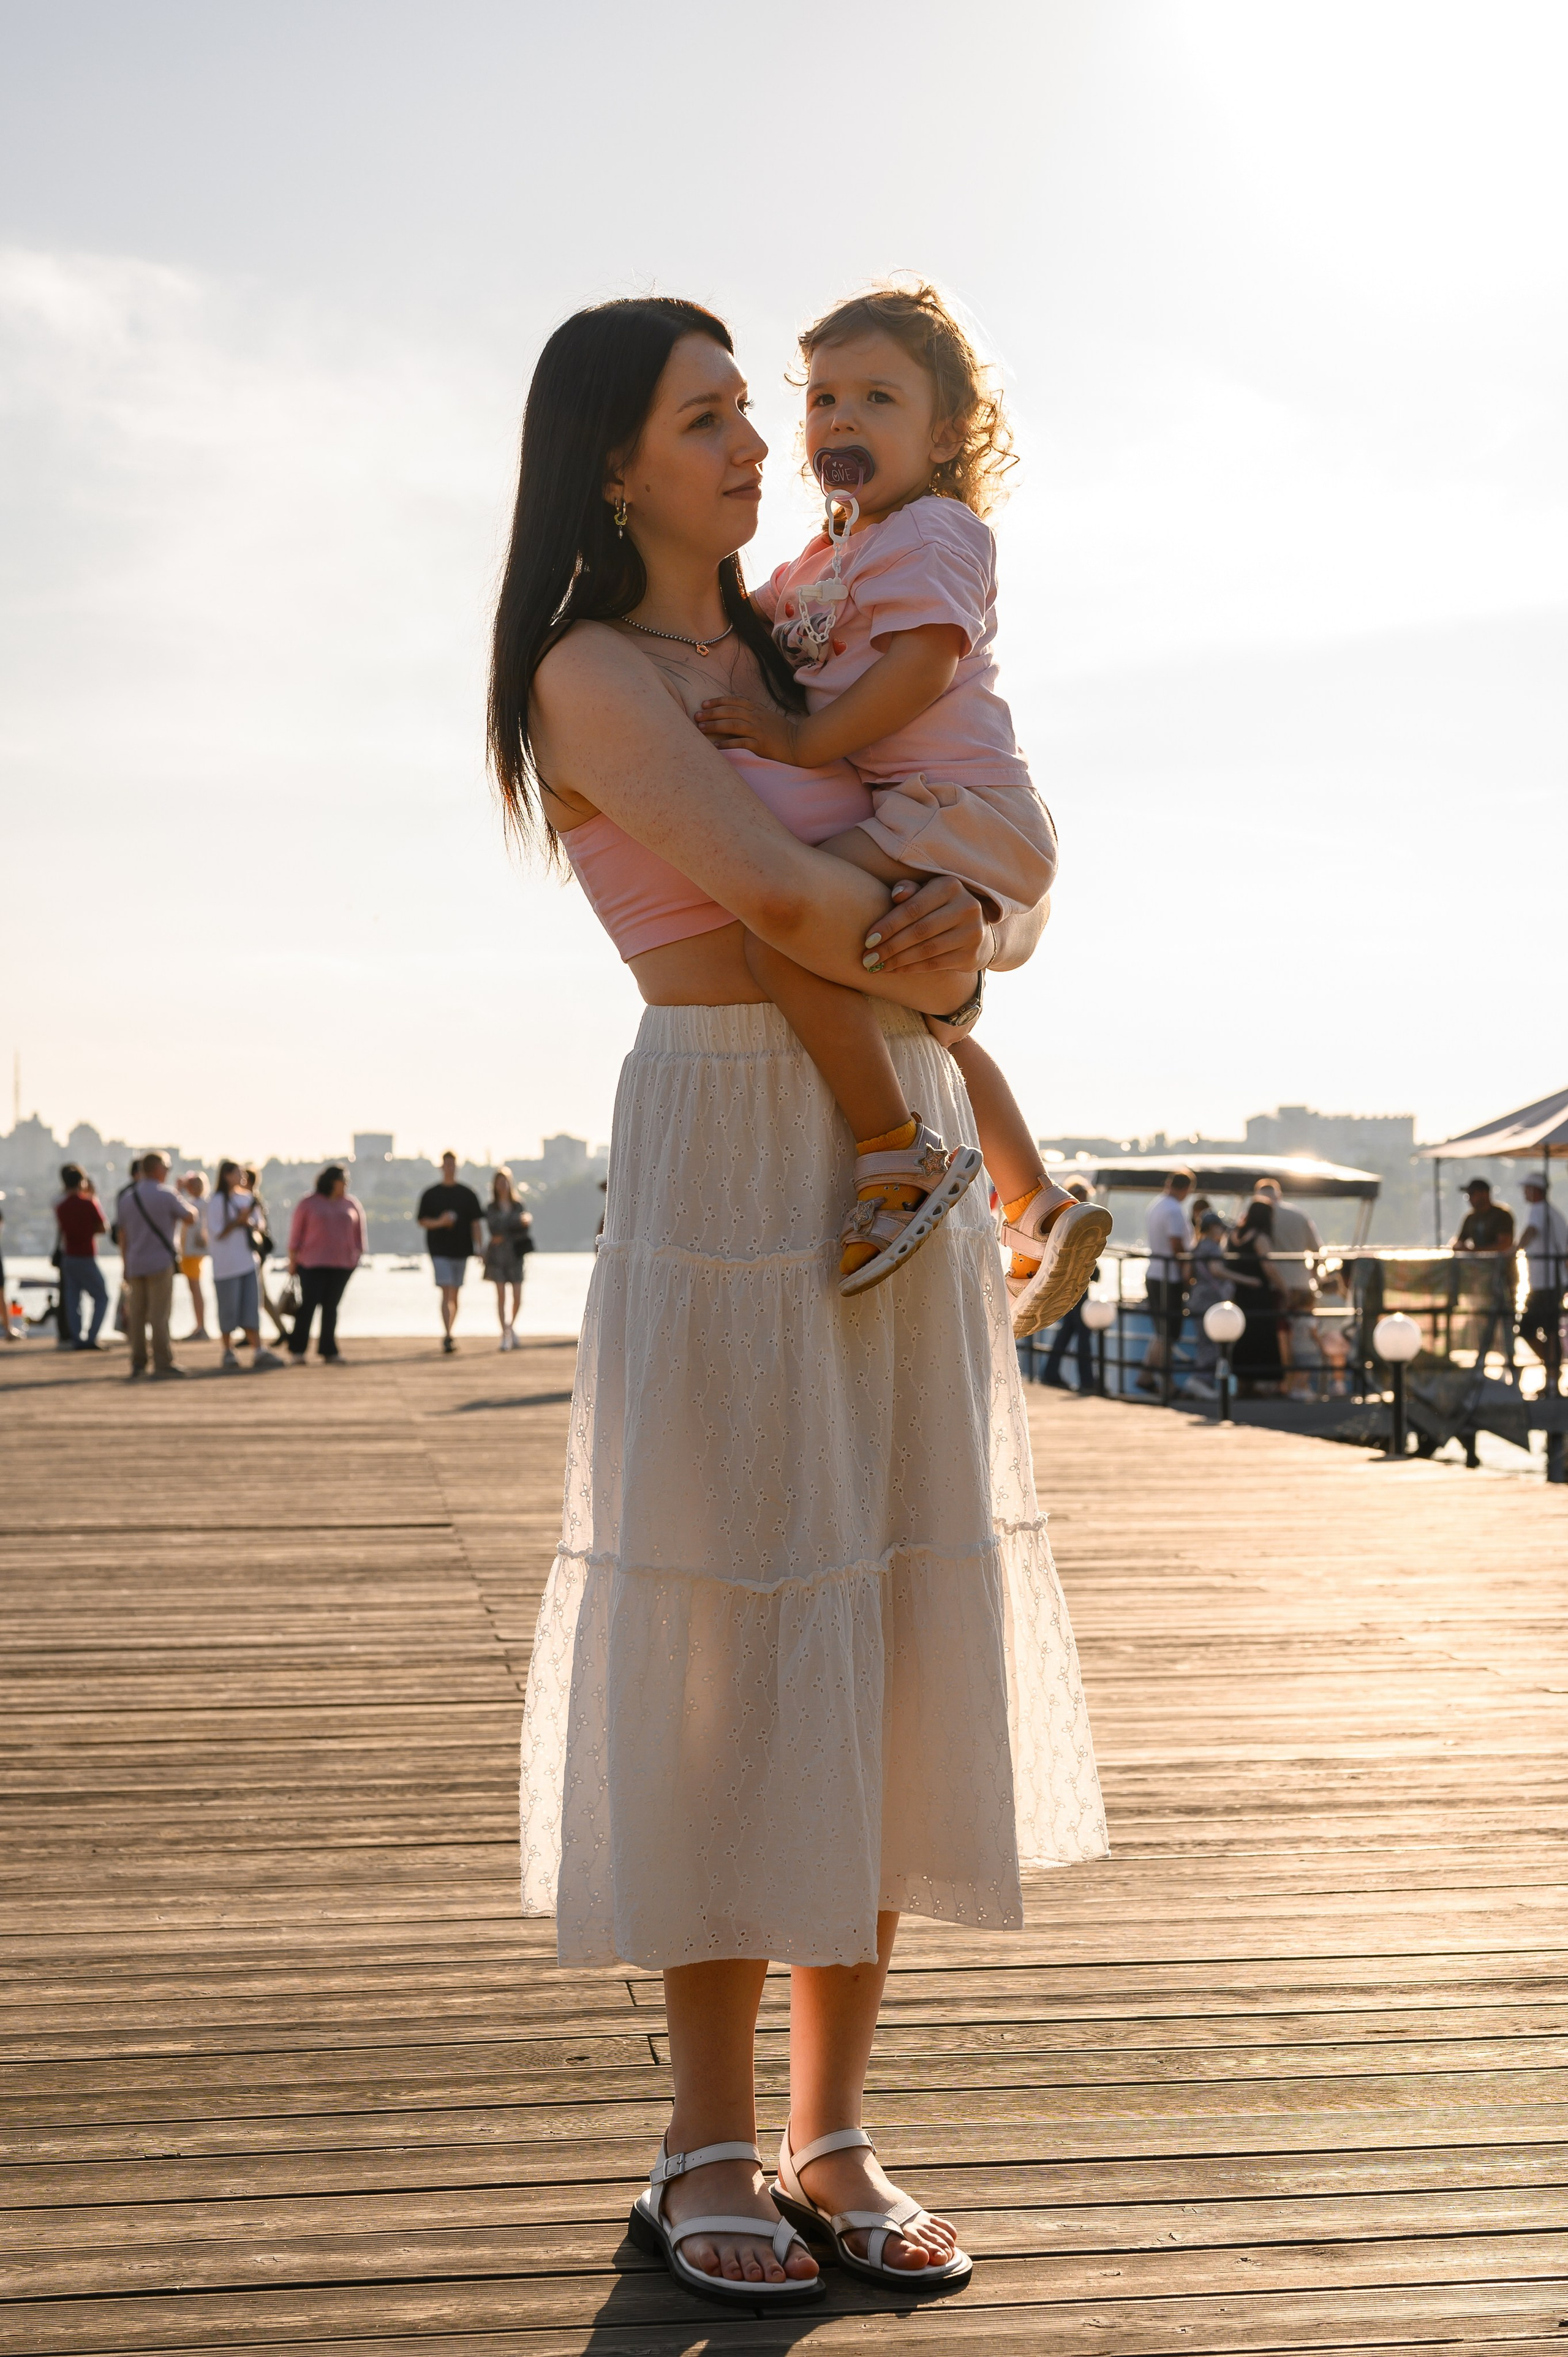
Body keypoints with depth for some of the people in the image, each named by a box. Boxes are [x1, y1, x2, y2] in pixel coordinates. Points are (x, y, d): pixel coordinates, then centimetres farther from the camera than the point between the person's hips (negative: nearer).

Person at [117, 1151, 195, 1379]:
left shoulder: (127, 1199, 9)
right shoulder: (166, 1195, -9)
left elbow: (123, 1237, 13)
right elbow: (190, 1218, 1)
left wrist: (126, 1267, 19)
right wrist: (184, 1201, 19)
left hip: (135, 1264, 5)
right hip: (161, 1261, -5)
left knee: (137, 1314, 8)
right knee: (159, 1314, -6)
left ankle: (138, 1362, 9)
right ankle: (162, 1362, -7)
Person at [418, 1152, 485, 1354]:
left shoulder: (467, 1194, 7)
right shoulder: (430, 1194, 4)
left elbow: (476, 1222, 4)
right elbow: (422, 1221, 3)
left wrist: (479, 1247, -5)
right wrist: (440, 1222, -16)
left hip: (461, 1251, 3)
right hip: (440, 1251, -2)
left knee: (455, 1296, 9)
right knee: (446, 1293, -14)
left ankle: (448, 1335, 21)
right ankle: (447, 1337, -21)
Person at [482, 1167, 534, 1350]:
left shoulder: (518, 1206, 8)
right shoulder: (491, 1208, 5)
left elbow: (524, 1232, -1)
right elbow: (493, 1228, -10)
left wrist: (504, 1237, -16)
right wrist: (519, 1221, -15)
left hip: (515, 1254, 1)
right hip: (497, 1255, -1)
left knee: (517, 1297, -4)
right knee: (501, 1296, -5)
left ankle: (512, 1326, 21)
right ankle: (505, 1334, 0)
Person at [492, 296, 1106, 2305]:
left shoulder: (791, 659, 19)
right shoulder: (588, 674, -3)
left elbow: (1008, 890, 15)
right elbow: (772, 888, -17)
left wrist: (974, 918, -8)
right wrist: (917, 968, 0)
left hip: (901, 1154, 7)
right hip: (730, 1147, -7)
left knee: (894, 1647, 5)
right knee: (733, 1642, -3)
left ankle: (834, 2138, 14)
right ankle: (710, 2147, 10)